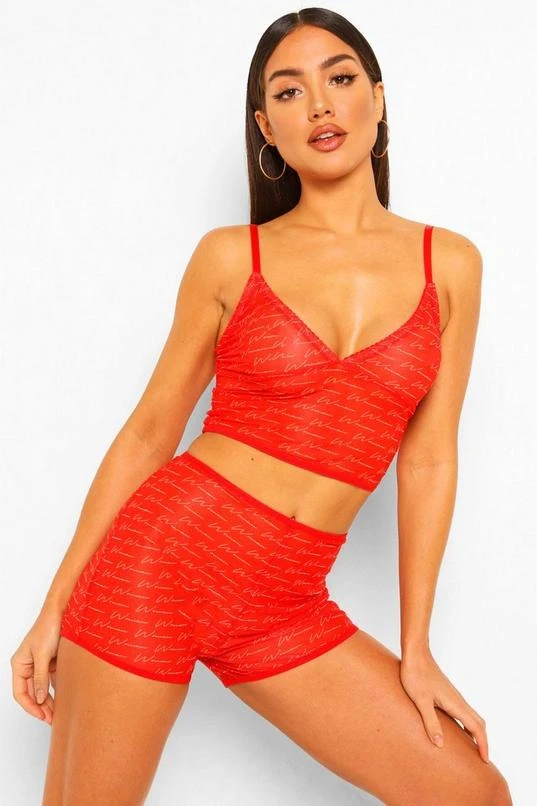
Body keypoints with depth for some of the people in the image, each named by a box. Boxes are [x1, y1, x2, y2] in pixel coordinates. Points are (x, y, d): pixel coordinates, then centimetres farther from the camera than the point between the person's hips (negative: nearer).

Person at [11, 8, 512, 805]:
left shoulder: (449, 263, 4)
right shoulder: (230, 258, -1)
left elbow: (428, 460, 5)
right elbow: (148, 432, 3)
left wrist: (415, 648, 5)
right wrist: (54, 606, 3)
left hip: (284, 607, 3)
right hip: (161, 556, -2)